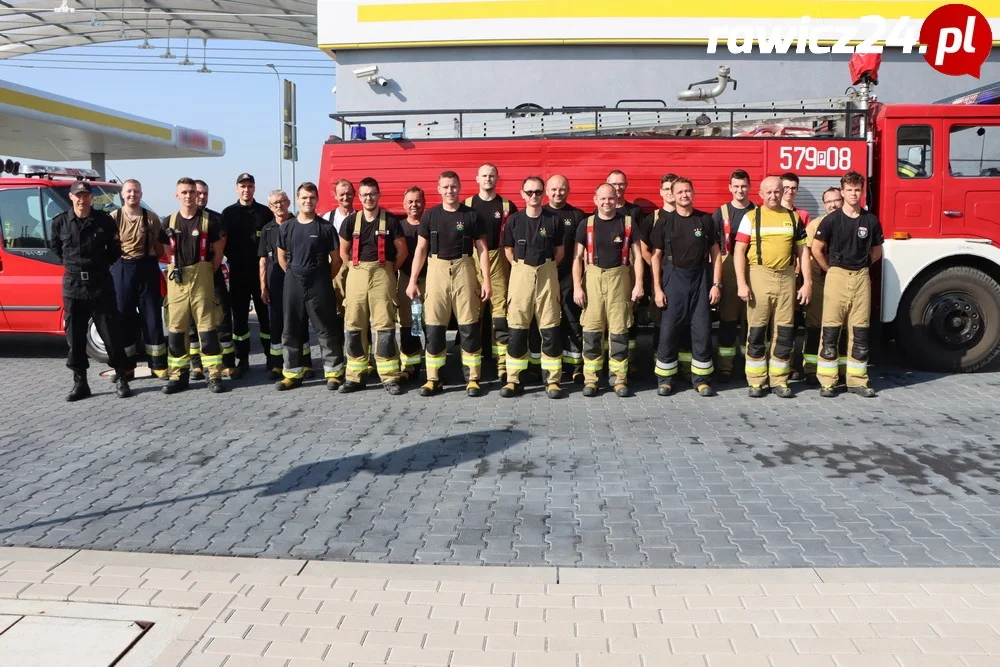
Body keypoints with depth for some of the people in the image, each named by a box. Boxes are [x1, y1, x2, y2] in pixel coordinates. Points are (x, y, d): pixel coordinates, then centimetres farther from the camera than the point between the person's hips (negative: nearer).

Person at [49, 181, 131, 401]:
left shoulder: (105, 220, -1)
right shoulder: (60, 222, 3)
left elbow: (115, 248, 8)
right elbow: (55, 246, 19)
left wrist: (103, 264, 3)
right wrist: (71, 264, 12)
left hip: (100, 283, -2)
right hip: (73, 284, 2)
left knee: (111, 333, 0)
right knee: (75, 336, 5)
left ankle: (121, 379, 8)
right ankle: (80, 383, 14)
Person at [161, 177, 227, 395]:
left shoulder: (210, 219, -1)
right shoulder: (170, 221, 10)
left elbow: (218, 251, 1)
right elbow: (166, 249, 18)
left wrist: (209, 273, -2)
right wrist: (172, 270, 6)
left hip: (201, 276, -4)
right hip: (176, 279, 4)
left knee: (207, 325, -4)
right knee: (176, 328, 6)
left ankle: (214, 374, 1)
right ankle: (178, 375, 14)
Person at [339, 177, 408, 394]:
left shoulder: (390, 220, 1)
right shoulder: (351, 221, 7)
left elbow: (402, 250, 5)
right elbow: (343, 251, 14)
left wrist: (390, 269, 6)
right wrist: (357, 268, 10)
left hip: (382, 275, -3)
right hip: (356, 275, 3)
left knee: (384, 325, -4)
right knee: (354, 325, 3)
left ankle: (390, 377, -1)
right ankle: (354, 376, 12)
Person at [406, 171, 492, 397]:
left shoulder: (471, 215, 4)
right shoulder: (430, 216, 7)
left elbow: (482, 249, 5)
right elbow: (420, 249, 8)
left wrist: (486, 280, -3)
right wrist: (412, 280, 3)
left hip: (464, 270, -1)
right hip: (437, 269, 1)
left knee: (469, 326, -2)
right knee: (433, 326, 2)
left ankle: (473, 378, 7)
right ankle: (433, 378, 12)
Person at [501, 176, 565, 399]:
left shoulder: (553, 220, 1)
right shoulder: (514, 220, 3)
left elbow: (560, 250, 10)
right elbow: (508, 249, 12)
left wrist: (547, 267, 7)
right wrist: (522, 267, 8)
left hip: (547, 274, 0)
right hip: (521, 273, 1)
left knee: (550, 328, -1)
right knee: (517, 328, 3)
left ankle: (552, 380, 7)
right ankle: (513, 379, 11)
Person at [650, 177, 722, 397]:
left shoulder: (705, 220, 5)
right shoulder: (665, 222, 2)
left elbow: (715, 253, 8)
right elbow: (656, 257, 2)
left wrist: (716, 284, 0)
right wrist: (657, 289, -4)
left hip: (700, 279, 1)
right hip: (673, 279, -1)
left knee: (702, 331, 3)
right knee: (668, 331, 1)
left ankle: (701, 379, 13)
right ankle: (664, 379, 11)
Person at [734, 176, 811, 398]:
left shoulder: (793, 217, 11)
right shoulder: (751, 217, 2)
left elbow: (803, 251, 12)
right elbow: (739, 251, -3)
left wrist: (807, 282, 4)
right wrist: (741, 283, -11)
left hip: (786, 279, 3)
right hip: (759, 277, -3)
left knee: (785, 332, 4)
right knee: (756, 331, 1)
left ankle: (779, 380, 14)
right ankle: (756, 381, 10)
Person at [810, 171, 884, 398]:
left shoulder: (871, 220, 6)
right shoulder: (831, 220, -3)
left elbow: (876, 251, 18)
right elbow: (817, 248, 2)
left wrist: (862, 266, 12)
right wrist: (830, 269, 5)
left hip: (861, 278, 3)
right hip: (837, 276, -3)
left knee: (860, 332, 5)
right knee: (831, 330, -2)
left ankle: (857, 381, 13)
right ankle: (827, 382, 3)